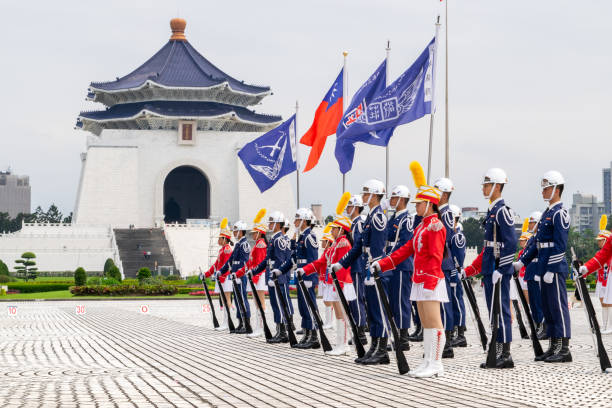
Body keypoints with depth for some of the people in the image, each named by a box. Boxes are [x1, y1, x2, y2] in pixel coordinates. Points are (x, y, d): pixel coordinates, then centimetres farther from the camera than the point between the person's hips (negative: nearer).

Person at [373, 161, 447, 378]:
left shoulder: (435, 225, -11)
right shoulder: (421, 226, 18)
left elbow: (436, 257, -17)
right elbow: (406, 250, 19)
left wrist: (430, 282, -22)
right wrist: (383, 263, 12)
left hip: (430, 280, -10)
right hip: (420, 279, 10)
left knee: (434, 323, -8)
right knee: (425, 323, 10)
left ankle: (436, 364, -7)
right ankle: (428, 362, 13)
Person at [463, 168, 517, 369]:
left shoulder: (502, 211, -12)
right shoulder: (492, 211, 17)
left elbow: (510, 243, -19)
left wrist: (500, 269, -22)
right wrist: (469, 270, 21)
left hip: (499, 271, -10)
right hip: (490, 270, 10)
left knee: (501, 310, -7)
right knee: (494, 311, 10)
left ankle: (505, 356, -5)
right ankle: (499, 353, 14)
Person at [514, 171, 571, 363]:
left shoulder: (560, 214, -12)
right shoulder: (547, 213, 18)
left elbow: (560, 245, -18)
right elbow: (538, 243, 22)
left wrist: (551, 270, -21)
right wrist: (522, 262, 20)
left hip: (555, 269, -10)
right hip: (545, 269, 10)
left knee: (558, 307, -7)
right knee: (548, 308, 11)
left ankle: (564, 350, -5)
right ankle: (553, 348, 16)